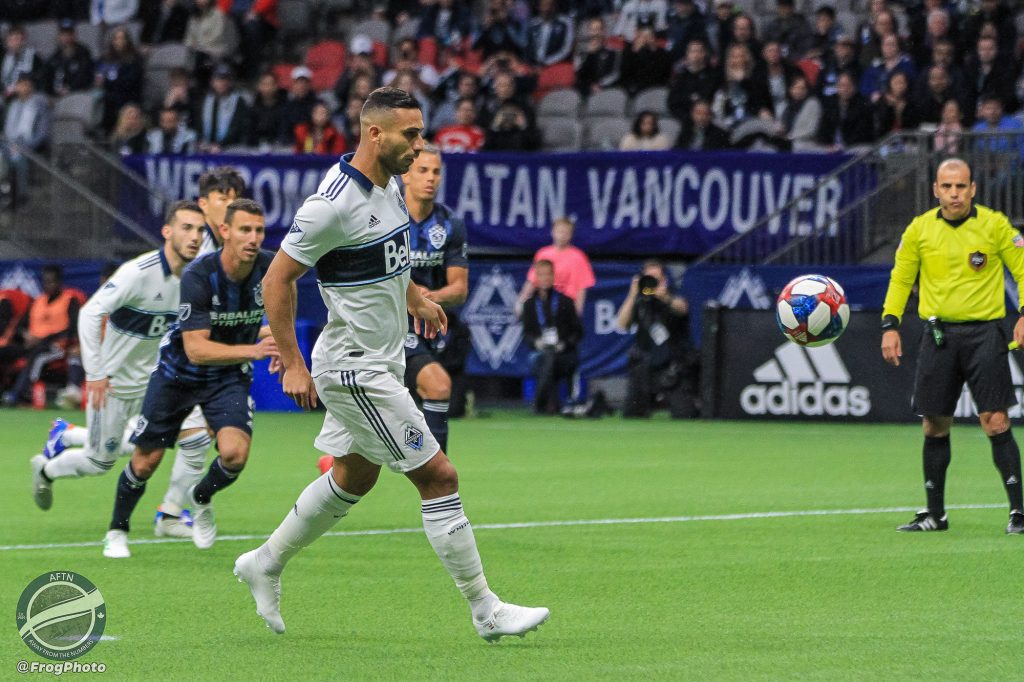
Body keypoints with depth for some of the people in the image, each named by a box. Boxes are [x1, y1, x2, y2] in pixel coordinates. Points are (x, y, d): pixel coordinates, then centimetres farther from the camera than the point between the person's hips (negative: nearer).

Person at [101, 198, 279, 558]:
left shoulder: (271, 267, -17)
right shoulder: (198, 276, -29)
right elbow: (196, 349, -33)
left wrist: (274, 334, -4)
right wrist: (253, 350, -42)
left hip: (230, 376, 2)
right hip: (179, 373, -2)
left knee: (235, 454, -21)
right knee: (145, 461, 4)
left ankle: (201, 498, 14)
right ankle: (117, 531, 33)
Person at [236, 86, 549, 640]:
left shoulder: (387, 185, 5)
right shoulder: (335, 203, -23)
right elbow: (276, 279, -18)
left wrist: (414, 296, 19)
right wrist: (291, 364, -17)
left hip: (380, 362, 10)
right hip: (356, 371, -10)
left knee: (353, 478, 21)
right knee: (438, 476, -8)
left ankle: (265, 564, 37)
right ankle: (485, 611, -2)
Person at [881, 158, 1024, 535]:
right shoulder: (919, 229, 4)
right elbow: (900, 277, 13)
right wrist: (890, 323, 2)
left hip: (984, 331, -3)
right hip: (938, 335, 3)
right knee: (935, 426, 6)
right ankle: (934, 514, 17)